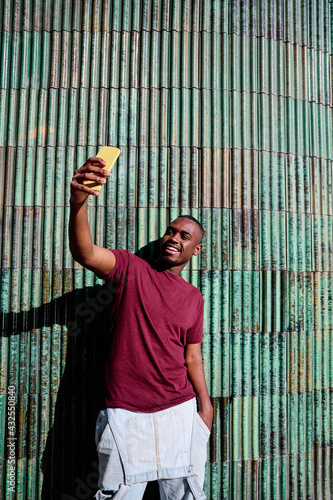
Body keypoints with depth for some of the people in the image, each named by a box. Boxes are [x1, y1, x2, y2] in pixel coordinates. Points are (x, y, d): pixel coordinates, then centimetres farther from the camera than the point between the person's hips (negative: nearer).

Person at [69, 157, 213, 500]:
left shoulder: (194, 298, 9)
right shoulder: (130, 269, -3)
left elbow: (192, 357, 14)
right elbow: (84, 252, -22)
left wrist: (204, 405, 8)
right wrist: (78, 201, -39)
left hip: (180, 413, 4)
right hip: (125, 415, -3)